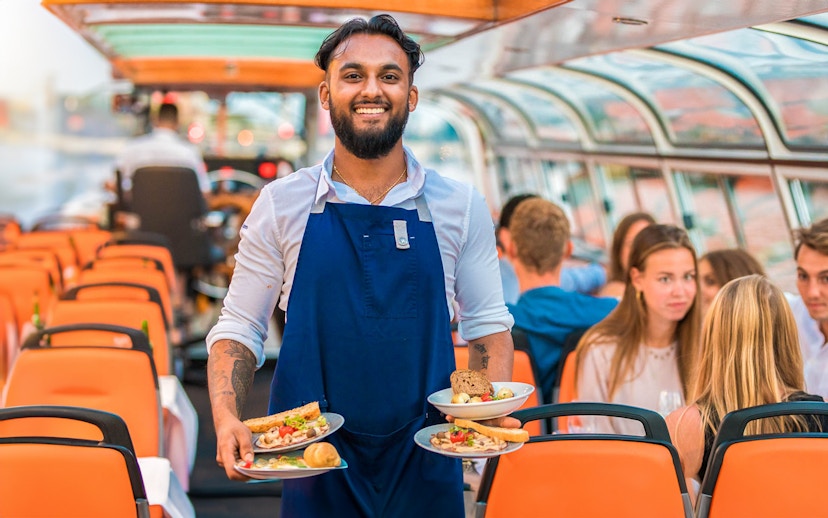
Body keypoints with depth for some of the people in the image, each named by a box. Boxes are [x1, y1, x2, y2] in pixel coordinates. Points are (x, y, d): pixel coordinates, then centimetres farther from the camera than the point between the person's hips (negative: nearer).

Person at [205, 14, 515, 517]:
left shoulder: (461, 205, 1)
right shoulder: (281, 204, -2)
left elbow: (487, 323, 7)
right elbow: (238, 329, 2)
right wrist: (227, 419, -15)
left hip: (426, 464, 1)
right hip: (315, 468, -1)